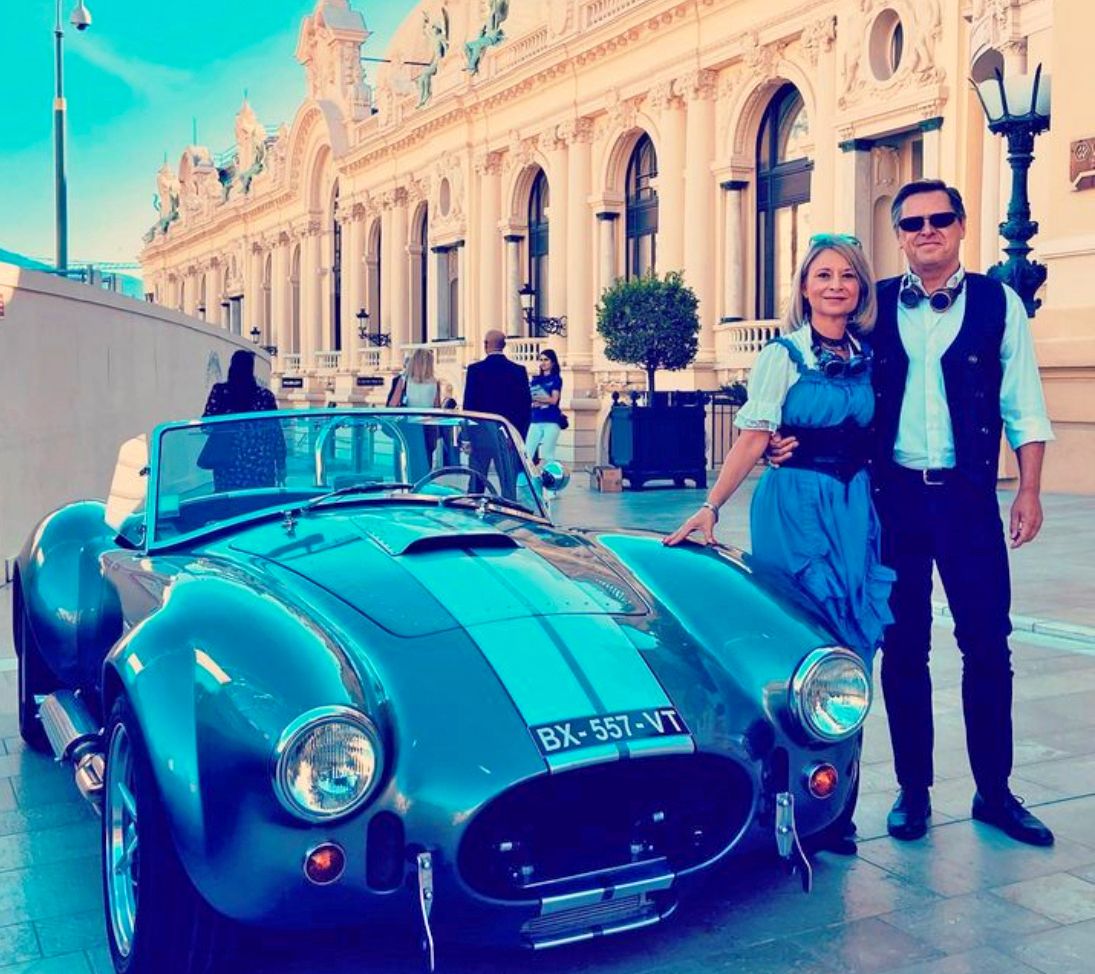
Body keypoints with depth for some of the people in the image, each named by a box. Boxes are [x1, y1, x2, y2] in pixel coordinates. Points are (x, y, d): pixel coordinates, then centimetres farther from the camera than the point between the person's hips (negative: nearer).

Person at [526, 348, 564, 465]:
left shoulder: (556, 379, 6)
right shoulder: (535, 379, 17)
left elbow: (553, 400, -5)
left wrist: (535, 398, -6)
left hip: (551, 421, -4)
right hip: (536, 420, 4)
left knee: (546, 455, -12)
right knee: (527, 453, -6)